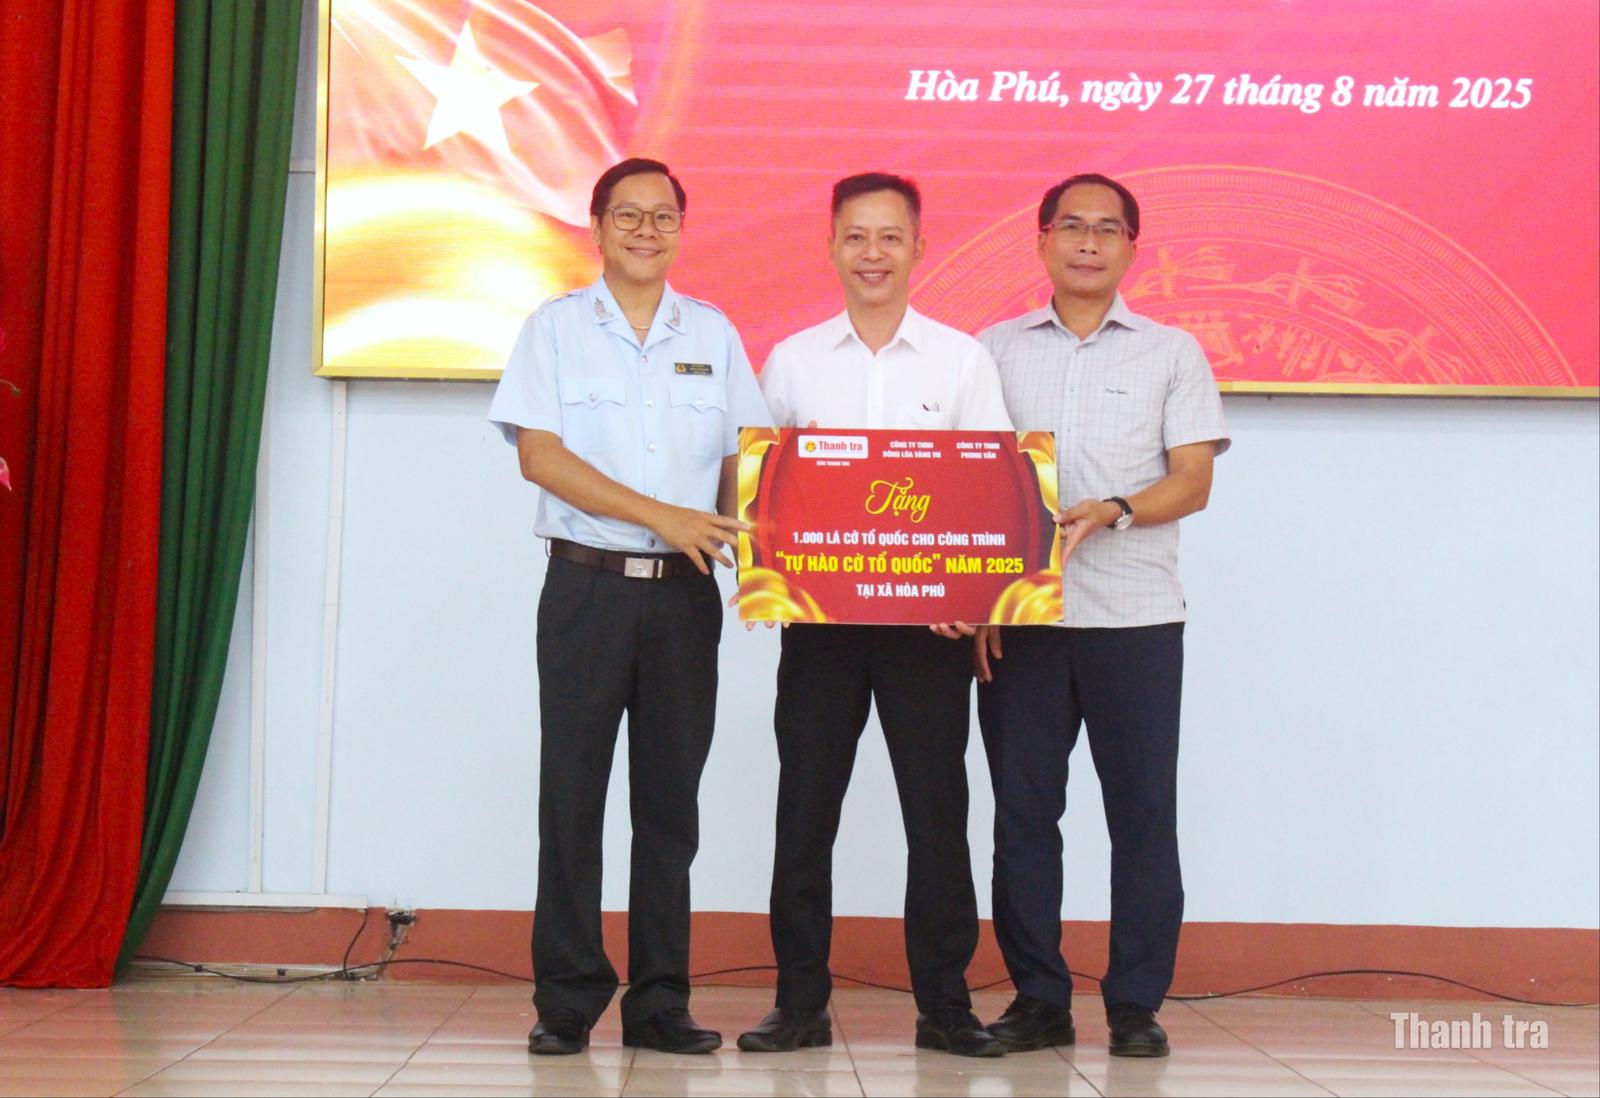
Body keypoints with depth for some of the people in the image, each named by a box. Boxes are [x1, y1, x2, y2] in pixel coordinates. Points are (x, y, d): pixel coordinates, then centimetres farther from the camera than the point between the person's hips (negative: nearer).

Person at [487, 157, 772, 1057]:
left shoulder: (712, 333, 12)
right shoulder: (557, 328, 4)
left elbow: (740, 459, 11)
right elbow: (540, 456, -6)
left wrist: (748, 550, -7)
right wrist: (662, 517, -13)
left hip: (685, 594, 2)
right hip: (588, 585, -2)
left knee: (671, 798, 4)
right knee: (573, 794, 0)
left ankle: (660, 1000, 12)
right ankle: (567, 1002, 8)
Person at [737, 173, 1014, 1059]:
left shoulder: (962, 359, 6)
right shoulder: (792, 361, 9)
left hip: (930, 614, -1)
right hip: (819, 611, 1)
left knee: (936, 807, 2)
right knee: (805, 806, 3)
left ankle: (944, 1003, 13)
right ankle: (800, 1002, 13)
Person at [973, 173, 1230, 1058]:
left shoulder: (1171, 353, 9)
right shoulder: (995, 349, 12)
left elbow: (1192, 481, 2)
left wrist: (1112, 513, -16)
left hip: (1136, 616, -1)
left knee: (1143, 810, 0)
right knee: (1022, 808, 3)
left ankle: (1137, 1006, 9)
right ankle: (1038, 999, 13)